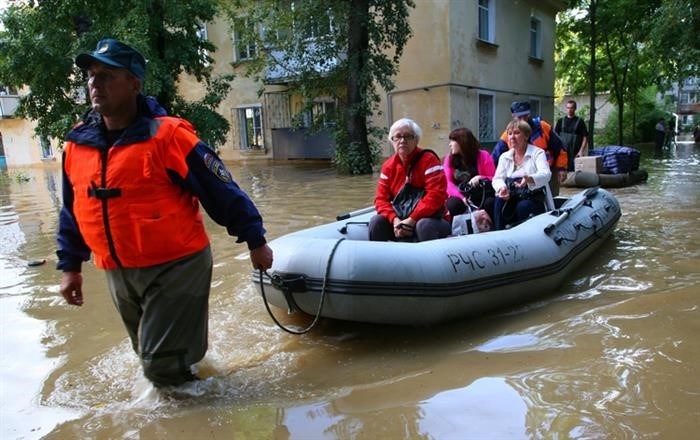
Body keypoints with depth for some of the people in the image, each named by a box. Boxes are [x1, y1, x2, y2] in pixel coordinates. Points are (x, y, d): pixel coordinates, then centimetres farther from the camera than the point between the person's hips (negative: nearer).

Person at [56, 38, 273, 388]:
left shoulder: (168, 136, -16)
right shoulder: (78, 142, 3)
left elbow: (222, 192, -13)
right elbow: (72, 211, 14)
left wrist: (255, 240, -10)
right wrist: (70, 265, 16)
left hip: (176, 267, -6)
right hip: (118, 274, 7)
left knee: (163, 365, -1)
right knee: (150, 355, 23)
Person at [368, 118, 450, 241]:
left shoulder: (429, 160, -13)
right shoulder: (389, 166, 3)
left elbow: (436, 195, -23)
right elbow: (381, 198, 0)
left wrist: (412, 220, -26)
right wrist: (394, 220, -19)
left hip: (429, 218, -4)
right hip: (400, 219, 4)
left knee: (424, 225, -36)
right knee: (376, 221, -18)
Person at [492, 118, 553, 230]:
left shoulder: (537, 153, 1)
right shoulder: (504, 156, 15)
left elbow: (545, 174, -16)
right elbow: (497, 178, 4)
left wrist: (529, 179, -40)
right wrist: (502, 187, -22)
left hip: (534, 199, -3)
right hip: (511, 199, 3)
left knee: (523, 207, -34)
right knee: (499, 201, -29)